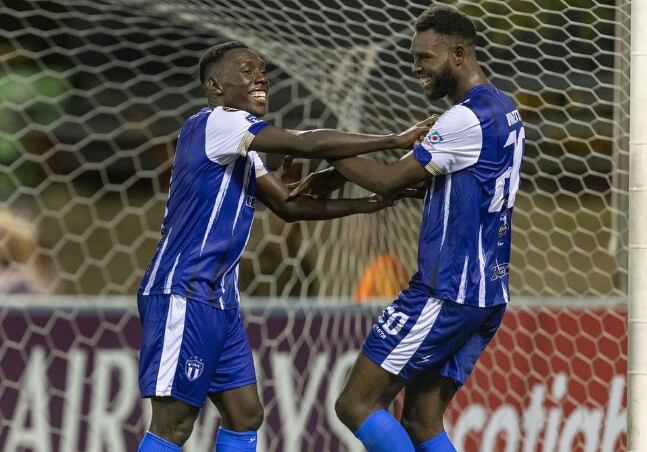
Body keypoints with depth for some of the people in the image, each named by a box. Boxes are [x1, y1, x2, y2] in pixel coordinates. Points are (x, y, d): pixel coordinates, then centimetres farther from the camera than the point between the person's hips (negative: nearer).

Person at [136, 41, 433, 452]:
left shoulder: (242, 147, 18)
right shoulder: (216, 122, -12)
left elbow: (289, 205, 20)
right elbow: (307, 145, -20)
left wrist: (371, 203, 11)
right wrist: (395, 140, -16)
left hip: (219, 298, 10)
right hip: (184, 293, -10)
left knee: (245, 416, 9)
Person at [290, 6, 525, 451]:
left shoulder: (468, 118, -16)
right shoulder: (504, 111, 15)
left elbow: (390, 180, -15)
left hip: (446, 292, -10)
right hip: (486, 294, 10)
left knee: (356, 404, -6)